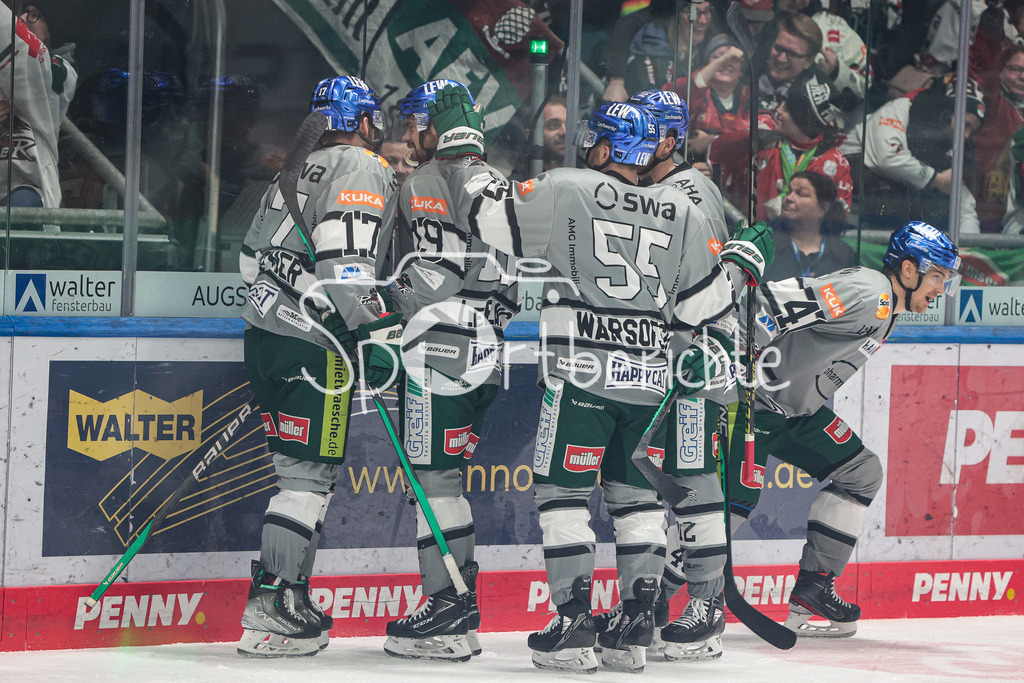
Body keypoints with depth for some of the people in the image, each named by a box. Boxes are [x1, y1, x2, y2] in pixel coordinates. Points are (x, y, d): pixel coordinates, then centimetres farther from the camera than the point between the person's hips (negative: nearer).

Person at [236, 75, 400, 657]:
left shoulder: (298, 170, 19)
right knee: (309, 473, -7)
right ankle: (271, 608, -11)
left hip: (266, 337, 9)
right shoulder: (364, 170, -8)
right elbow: (344, 264, -21)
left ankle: (287, 594, 17)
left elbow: (253, 256, 21)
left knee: (300, 468, 15)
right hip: (315, 348, -9)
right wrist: (376, 336, -22)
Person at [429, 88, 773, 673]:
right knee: (636, 495, 14)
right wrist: (744, 262, 27)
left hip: (581, 371, -4)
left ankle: (574, 626, -5)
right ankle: (637, 628, 9)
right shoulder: (683, 214, 7)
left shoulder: (565, 191, -4)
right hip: (650, 377, 4)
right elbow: (701, 305, 8)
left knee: (564, 493, 2)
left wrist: (461, 141, 8)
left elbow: (491, 214, -4)